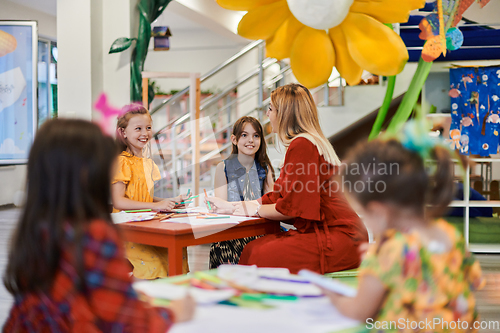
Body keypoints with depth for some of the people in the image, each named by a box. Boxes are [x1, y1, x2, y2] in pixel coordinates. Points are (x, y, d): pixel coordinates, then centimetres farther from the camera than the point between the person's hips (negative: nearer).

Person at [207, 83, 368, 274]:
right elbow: (277, 197, 23)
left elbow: (292, 206, -15)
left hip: (336, 238, -10)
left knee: (260, 258, -15)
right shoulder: (302, 143, 20)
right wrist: (230, 206, 25)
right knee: (251, 249, 2)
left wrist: (254, 210, 2)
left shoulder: (302, 146, -13)